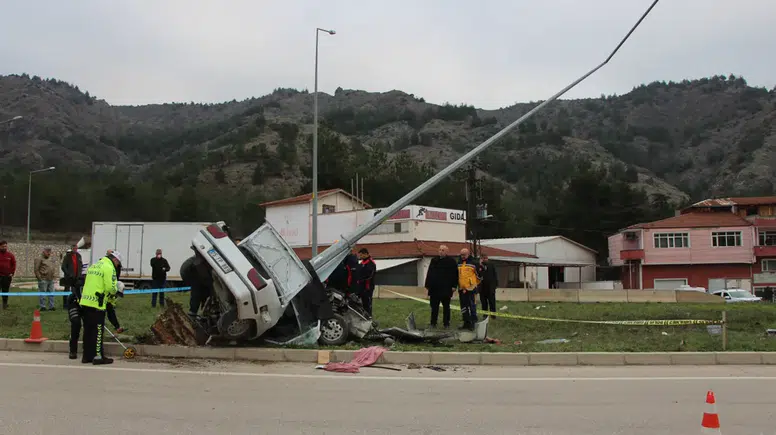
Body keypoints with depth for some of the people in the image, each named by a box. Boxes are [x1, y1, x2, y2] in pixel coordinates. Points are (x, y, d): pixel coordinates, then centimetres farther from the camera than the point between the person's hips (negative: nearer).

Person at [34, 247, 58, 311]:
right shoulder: (39, 259, -7)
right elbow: (36, 269, -11)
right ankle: (42, 307, 0)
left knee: (51, 293, 8)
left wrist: (54, 275, 16)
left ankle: (51, 306, 14)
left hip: (51, 279, 7)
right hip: (43, 279, -7)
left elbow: (54, 267, 26)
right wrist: (39, 277, -13)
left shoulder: (52, 259, 15)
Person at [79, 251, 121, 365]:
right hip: (97, 304, -8)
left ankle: (87, 356, 18)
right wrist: (115, 291, 5)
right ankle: (98, 356, 0)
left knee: (88, 330, 13)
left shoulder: (94, 265, 20)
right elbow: (110, 287, -17)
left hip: (85, 302, 8)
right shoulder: (109, 267, -8)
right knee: (98, 330, -2)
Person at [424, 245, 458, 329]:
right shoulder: (434, 260, 11)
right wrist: (427, 285, 6)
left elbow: (455, 274, -4)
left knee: (446, 307, 5)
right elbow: (429, 274, 12)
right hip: (434, 288, 4)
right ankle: (433, 323, 13)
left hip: (446, 289, -4)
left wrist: (454, 286, -10)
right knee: (434, 307, 6)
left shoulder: (451, 261, -1)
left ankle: (446, 323, 11)